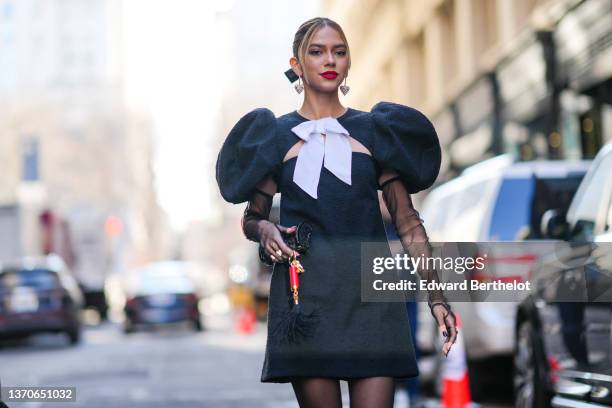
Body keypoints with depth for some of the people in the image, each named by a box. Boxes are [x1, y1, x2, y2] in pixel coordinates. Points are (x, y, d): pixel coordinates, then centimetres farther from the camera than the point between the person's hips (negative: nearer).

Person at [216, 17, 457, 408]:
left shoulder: (374, 131, 10)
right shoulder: (277, 136, 9)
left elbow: (407, 221, 7)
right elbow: (253, 216, 14)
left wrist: (436, 295, -2)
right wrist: (265, 230, -10)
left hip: (371, 292, 0)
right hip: (306, 294, 0)